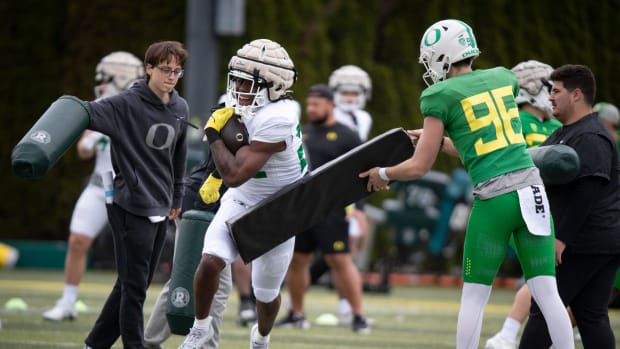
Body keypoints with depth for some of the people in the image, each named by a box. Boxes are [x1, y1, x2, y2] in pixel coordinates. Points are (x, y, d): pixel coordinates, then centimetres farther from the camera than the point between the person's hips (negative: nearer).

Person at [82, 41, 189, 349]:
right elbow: (90, 112, -28)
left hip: (159, 210, 7)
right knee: (133, 288, -3)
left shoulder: (180, 109, 9)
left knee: (135, 286, 12)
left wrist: (176, 198, 26)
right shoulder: (127, 104, -12)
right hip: (131, 208, -7)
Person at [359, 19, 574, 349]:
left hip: (493, 198, -4)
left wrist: (382, 174, 21)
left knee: (474, 296, 8)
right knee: (547, 292, 3)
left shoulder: (442, 96, -2)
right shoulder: (503, 78, 14)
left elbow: (419, 167, 2)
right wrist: (436, 139, 29)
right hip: (532, 186, 4)